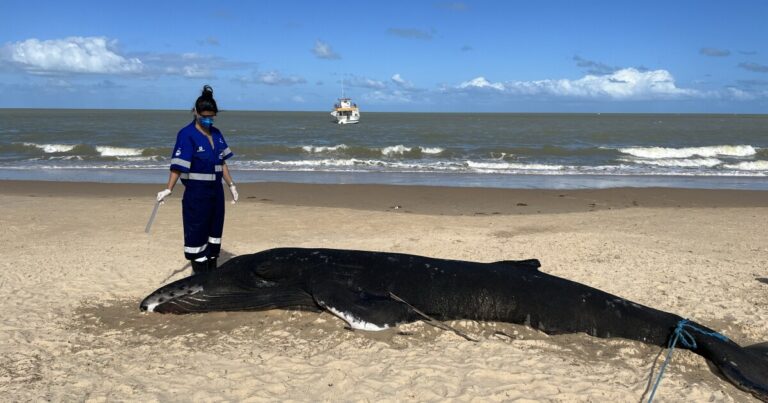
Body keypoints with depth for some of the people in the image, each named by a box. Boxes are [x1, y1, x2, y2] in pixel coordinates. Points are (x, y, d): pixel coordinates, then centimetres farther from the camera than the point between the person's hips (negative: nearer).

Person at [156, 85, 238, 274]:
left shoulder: (216, 133, 7)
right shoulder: (187, 134, -13)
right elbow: (178, 166, -20)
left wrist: (231, 185, 17)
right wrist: (168, 189, -29)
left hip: (216, 191, 7)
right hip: (196, 193, -7)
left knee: (215, 230, 14)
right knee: (197, 232, -1)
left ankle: (212, 271, 27)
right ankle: (199, 273, 9)